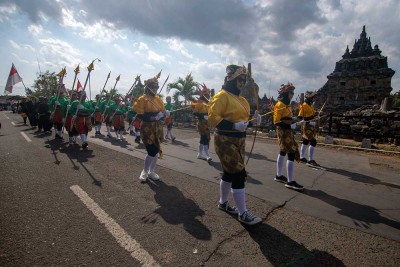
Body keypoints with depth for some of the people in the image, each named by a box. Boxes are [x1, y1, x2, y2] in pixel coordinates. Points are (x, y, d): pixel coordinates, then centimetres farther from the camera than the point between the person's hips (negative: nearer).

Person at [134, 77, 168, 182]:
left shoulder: (159, 99, 9)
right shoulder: (142, 99, -10)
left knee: (156, 150, 10)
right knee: (151, 151, -9)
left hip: (158, 128, 6)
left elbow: (162, 111, 16)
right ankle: (145, 172, 15)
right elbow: (140, 115, -16)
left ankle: (152, 171, 26)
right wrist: (153, 118, -27)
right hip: (148, 129, -6)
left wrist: (165, 113, -8)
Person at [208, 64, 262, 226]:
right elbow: (212, 119, -21)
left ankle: (223, 203, 36)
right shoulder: (222, 96, -13)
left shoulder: (240, 99, 15)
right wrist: (234, 125, -28)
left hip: (239, 140, 9)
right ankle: (243, 214, 6)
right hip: (226, 141, -9)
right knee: (239, 175, -7)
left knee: (229, 172, 18)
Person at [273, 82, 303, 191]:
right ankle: (290, 182, -8)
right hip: (284, 132, -11)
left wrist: (294, 123, 5)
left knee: (283, 152, 16)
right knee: (292, 153, -12)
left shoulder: (287, 104, 15)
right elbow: (276, 122, -20)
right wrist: (291, 126, -22)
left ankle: (279, 175, 28)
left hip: (287, 131, 11)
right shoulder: (279, 105, -15)